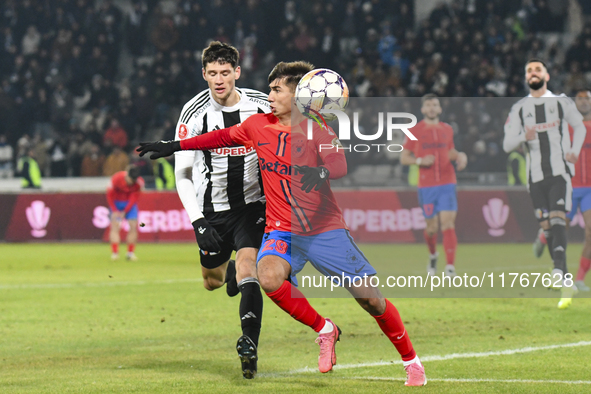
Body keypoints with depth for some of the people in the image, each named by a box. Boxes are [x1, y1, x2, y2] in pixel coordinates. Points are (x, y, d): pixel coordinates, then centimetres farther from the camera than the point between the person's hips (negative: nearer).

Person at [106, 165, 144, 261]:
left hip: (130, 204, 2)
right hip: (116, 203, -2)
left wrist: (125, 211, -17)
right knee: (115, 226, -14)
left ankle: (131, 253, -1)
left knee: (133, 226, -9)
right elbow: (110, 195, -14)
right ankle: (114, 253, -18)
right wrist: (114, 211, -17)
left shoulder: (139, 182, -21)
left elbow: (134, 198, -11)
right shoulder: (116, 179, -27)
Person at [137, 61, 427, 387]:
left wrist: (320, 173, -51)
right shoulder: (258, 125, 3)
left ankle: (411, 360, 19)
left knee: (369, 297, -6)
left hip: (325, 230, -3)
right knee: (269, 277, -30)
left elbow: (339, 167, -27)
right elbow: (223, 137, 21)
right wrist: (174, 146, 22)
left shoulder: (317, 130, -10)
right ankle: (324, 330, -6)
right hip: (282, 230, 3)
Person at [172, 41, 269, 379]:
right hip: (213, 210, 1)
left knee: (247, 269, -22)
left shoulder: (262, 106, -8)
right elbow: (182, 174, -7)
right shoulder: (194, 113, -11)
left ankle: (250, 345, -29)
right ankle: (229, 269, 52)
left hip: (253, 205, -1)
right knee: (212, 281, 15)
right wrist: (198, 222, -16)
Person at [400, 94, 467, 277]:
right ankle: (433, 255, 36)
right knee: (432, 227, 4)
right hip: (426, 185, -1)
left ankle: (450, 265, -18)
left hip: (447, 183, 1)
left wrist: (460, 156, 3)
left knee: (448, 223, -13)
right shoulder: (414, 131, 2)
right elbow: (403, 158, 4)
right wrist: (420, 161, -14)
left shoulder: (447, 130, 11)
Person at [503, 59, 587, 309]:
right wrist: (523, 137, -17)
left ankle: (560, 271, -37)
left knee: (557, 218, -20)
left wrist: (575, 151, 2)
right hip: (536, 176, 2)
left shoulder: (562, 102, 6)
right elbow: (507, 144, 4)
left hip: (560, 171, -2)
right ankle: (566, 286, 8)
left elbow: (579, 126, 19)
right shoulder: (519, 109, 9)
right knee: (546, 225, 1)